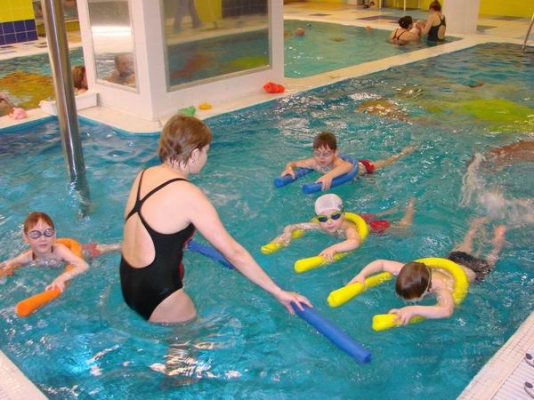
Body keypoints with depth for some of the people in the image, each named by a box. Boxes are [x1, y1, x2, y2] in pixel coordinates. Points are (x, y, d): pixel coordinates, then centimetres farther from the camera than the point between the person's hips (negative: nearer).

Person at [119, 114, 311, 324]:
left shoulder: (145, 175, 1)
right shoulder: (188, 195, -21)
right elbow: (233, 253, -19)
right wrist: (278, 292, -12)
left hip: (129, 281, 8)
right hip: (156, 294, -8)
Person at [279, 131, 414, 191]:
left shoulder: (337, 163, -49)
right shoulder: (314, 163, -33)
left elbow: (348, 166, -74)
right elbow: (292, 163, -26)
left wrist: (330, 175, -91)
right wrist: (289, 168, -50)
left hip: (362, 167, -3)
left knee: (382, 164, 26)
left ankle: (403, 152, 53)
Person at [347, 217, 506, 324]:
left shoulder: (442, 289, -54)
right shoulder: (410, 271, -39)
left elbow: (447, 310, -75)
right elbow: (381, 263, -31)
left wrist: (414, 310, -84)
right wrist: (361, 274, -47)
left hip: (472, 270, -4)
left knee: (489, 261, 31)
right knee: (463, 250, 38)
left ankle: (498, 236, 51)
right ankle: (477, 224, 62)